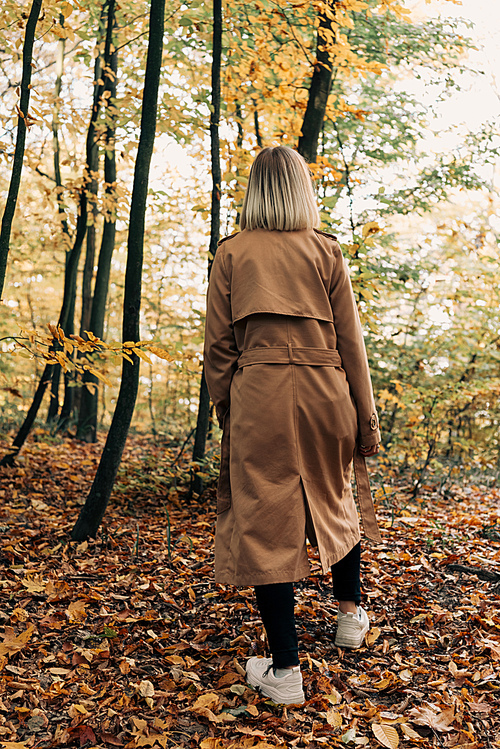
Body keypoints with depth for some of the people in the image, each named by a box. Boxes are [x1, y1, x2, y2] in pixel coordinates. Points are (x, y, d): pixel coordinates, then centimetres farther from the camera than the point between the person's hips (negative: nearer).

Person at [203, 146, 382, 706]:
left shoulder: (231, 253, 3)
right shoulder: (326, 251, 4)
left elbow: (218, 345, 2)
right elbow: (350, 339, 4)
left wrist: (224, 409, 13)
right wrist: (367, 417, 9)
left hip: (260, 395, -2)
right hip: (325, 390, 2)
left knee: (266, 520, 2)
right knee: (334, 500, 24)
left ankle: (284, 670, 6)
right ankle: (350, 612, 41)